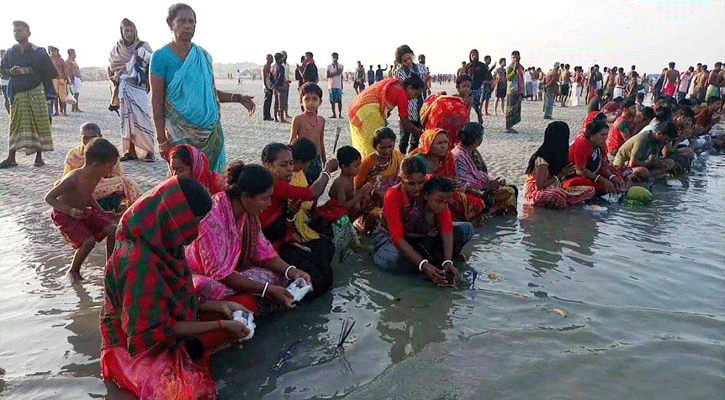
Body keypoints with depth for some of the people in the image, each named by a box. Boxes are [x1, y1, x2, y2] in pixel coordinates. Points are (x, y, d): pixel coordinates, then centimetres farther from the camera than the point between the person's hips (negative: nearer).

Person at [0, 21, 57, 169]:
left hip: (36, 91, -3)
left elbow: (50, 71, -3)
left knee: (39, 122, -1)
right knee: (15, 123, 3)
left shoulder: (38, 52, 0)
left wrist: (28, 70, -9)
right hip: (17, 93, 3)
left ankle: (39, 156, 8)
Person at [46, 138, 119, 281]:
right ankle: (73, 271, 4)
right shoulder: (73, 179, -30)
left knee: (112, 229, -7)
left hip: (83, 212, 7)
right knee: (88, 241, -23)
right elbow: (49, 197, -25)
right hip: (64, 216, -7)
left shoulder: (97, 178, -6)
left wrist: (102, 212, 7)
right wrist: (71, 211, -37)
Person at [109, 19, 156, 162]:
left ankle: (147, 151, -10)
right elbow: (110, 68, 21)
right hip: (123, 90, 3)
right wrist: (114, 80, 4)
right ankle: (129, 151, 6)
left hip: (139, 88, -3)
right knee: (126, 119, 2)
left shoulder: (143, 47, 4)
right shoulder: (116, 49, 14)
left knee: (142, 118, -11)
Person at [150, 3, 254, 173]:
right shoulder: (161, 57, -4)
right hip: (179, 132, -4)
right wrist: (162, 140, -11)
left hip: (210, 131, 4)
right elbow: (157, 100, -6)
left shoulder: (203, 56, 10)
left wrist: (237, 98, 3)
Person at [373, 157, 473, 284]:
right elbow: (398, 239, -34)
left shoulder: (436, 191, -17)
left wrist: (448, 262, -36)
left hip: (423, 238, 4)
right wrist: (424, 265, -45)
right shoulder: (393, 196, -27)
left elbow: (446, 227, -22)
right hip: (390, 239, -4)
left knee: (466, 229, -12)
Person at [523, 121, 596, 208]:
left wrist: (566, 172, -5)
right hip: (535, 194, -9)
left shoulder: (557, 155, 7)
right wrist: (560, 175, -15)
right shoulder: (542, 159, -19)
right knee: (558, 195, -43)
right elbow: (539, 186, -19)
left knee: (590, 190, -2)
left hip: (554, 190, 9)